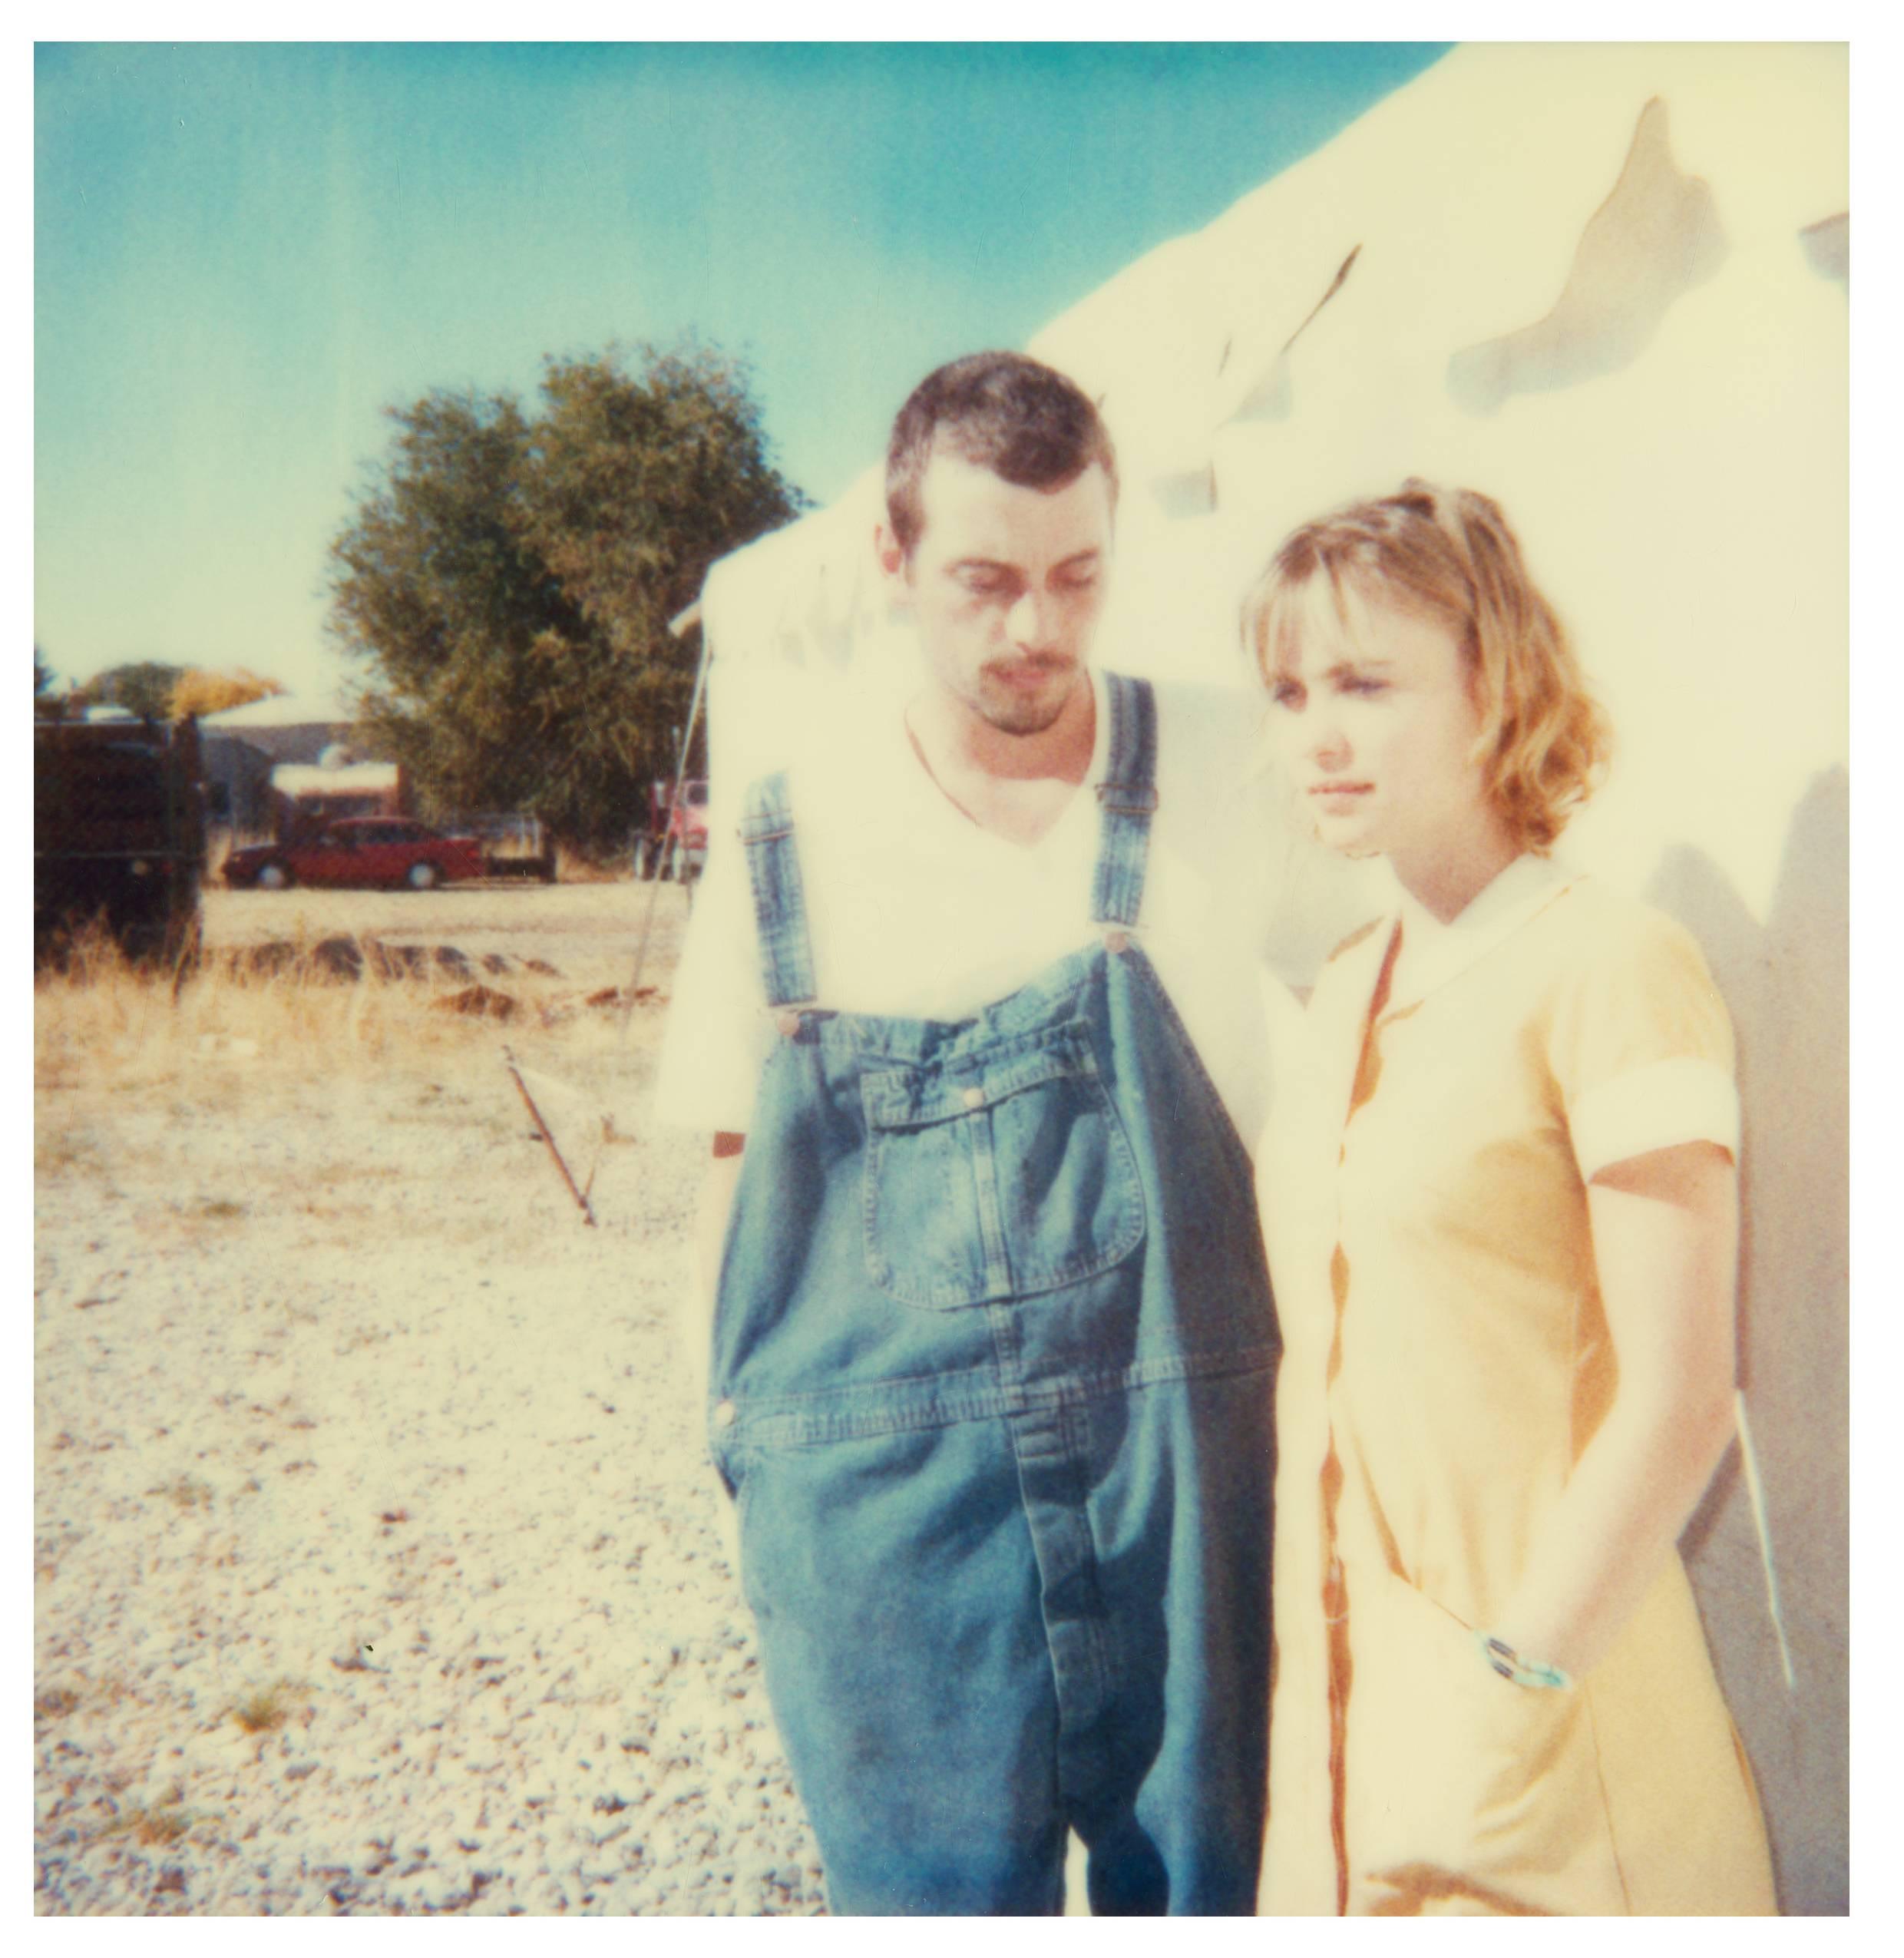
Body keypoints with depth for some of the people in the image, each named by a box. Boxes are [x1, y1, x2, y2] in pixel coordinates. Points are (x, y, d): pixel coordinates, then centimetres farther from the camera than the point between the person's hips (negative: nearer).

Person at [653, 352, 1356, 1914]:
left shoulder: (1226, 775, -2)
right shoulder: (791, 840, 0)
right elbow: (741, 1168, 7)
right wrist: (738, 1420, 3)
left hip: (1181, 1464, 1)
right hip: (883, 1491, 0)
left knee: (1209, 1881, 17)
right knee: (938, 1892, 13)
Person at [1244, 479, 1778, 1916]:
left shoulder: (1610, 965, -15)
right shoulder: (1349, 992, 6)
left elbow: (1677, 1405, -17)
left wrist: (1512, 1690, -16)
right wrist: (1310, 1676, 11)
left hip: (1538, 1712, -6)